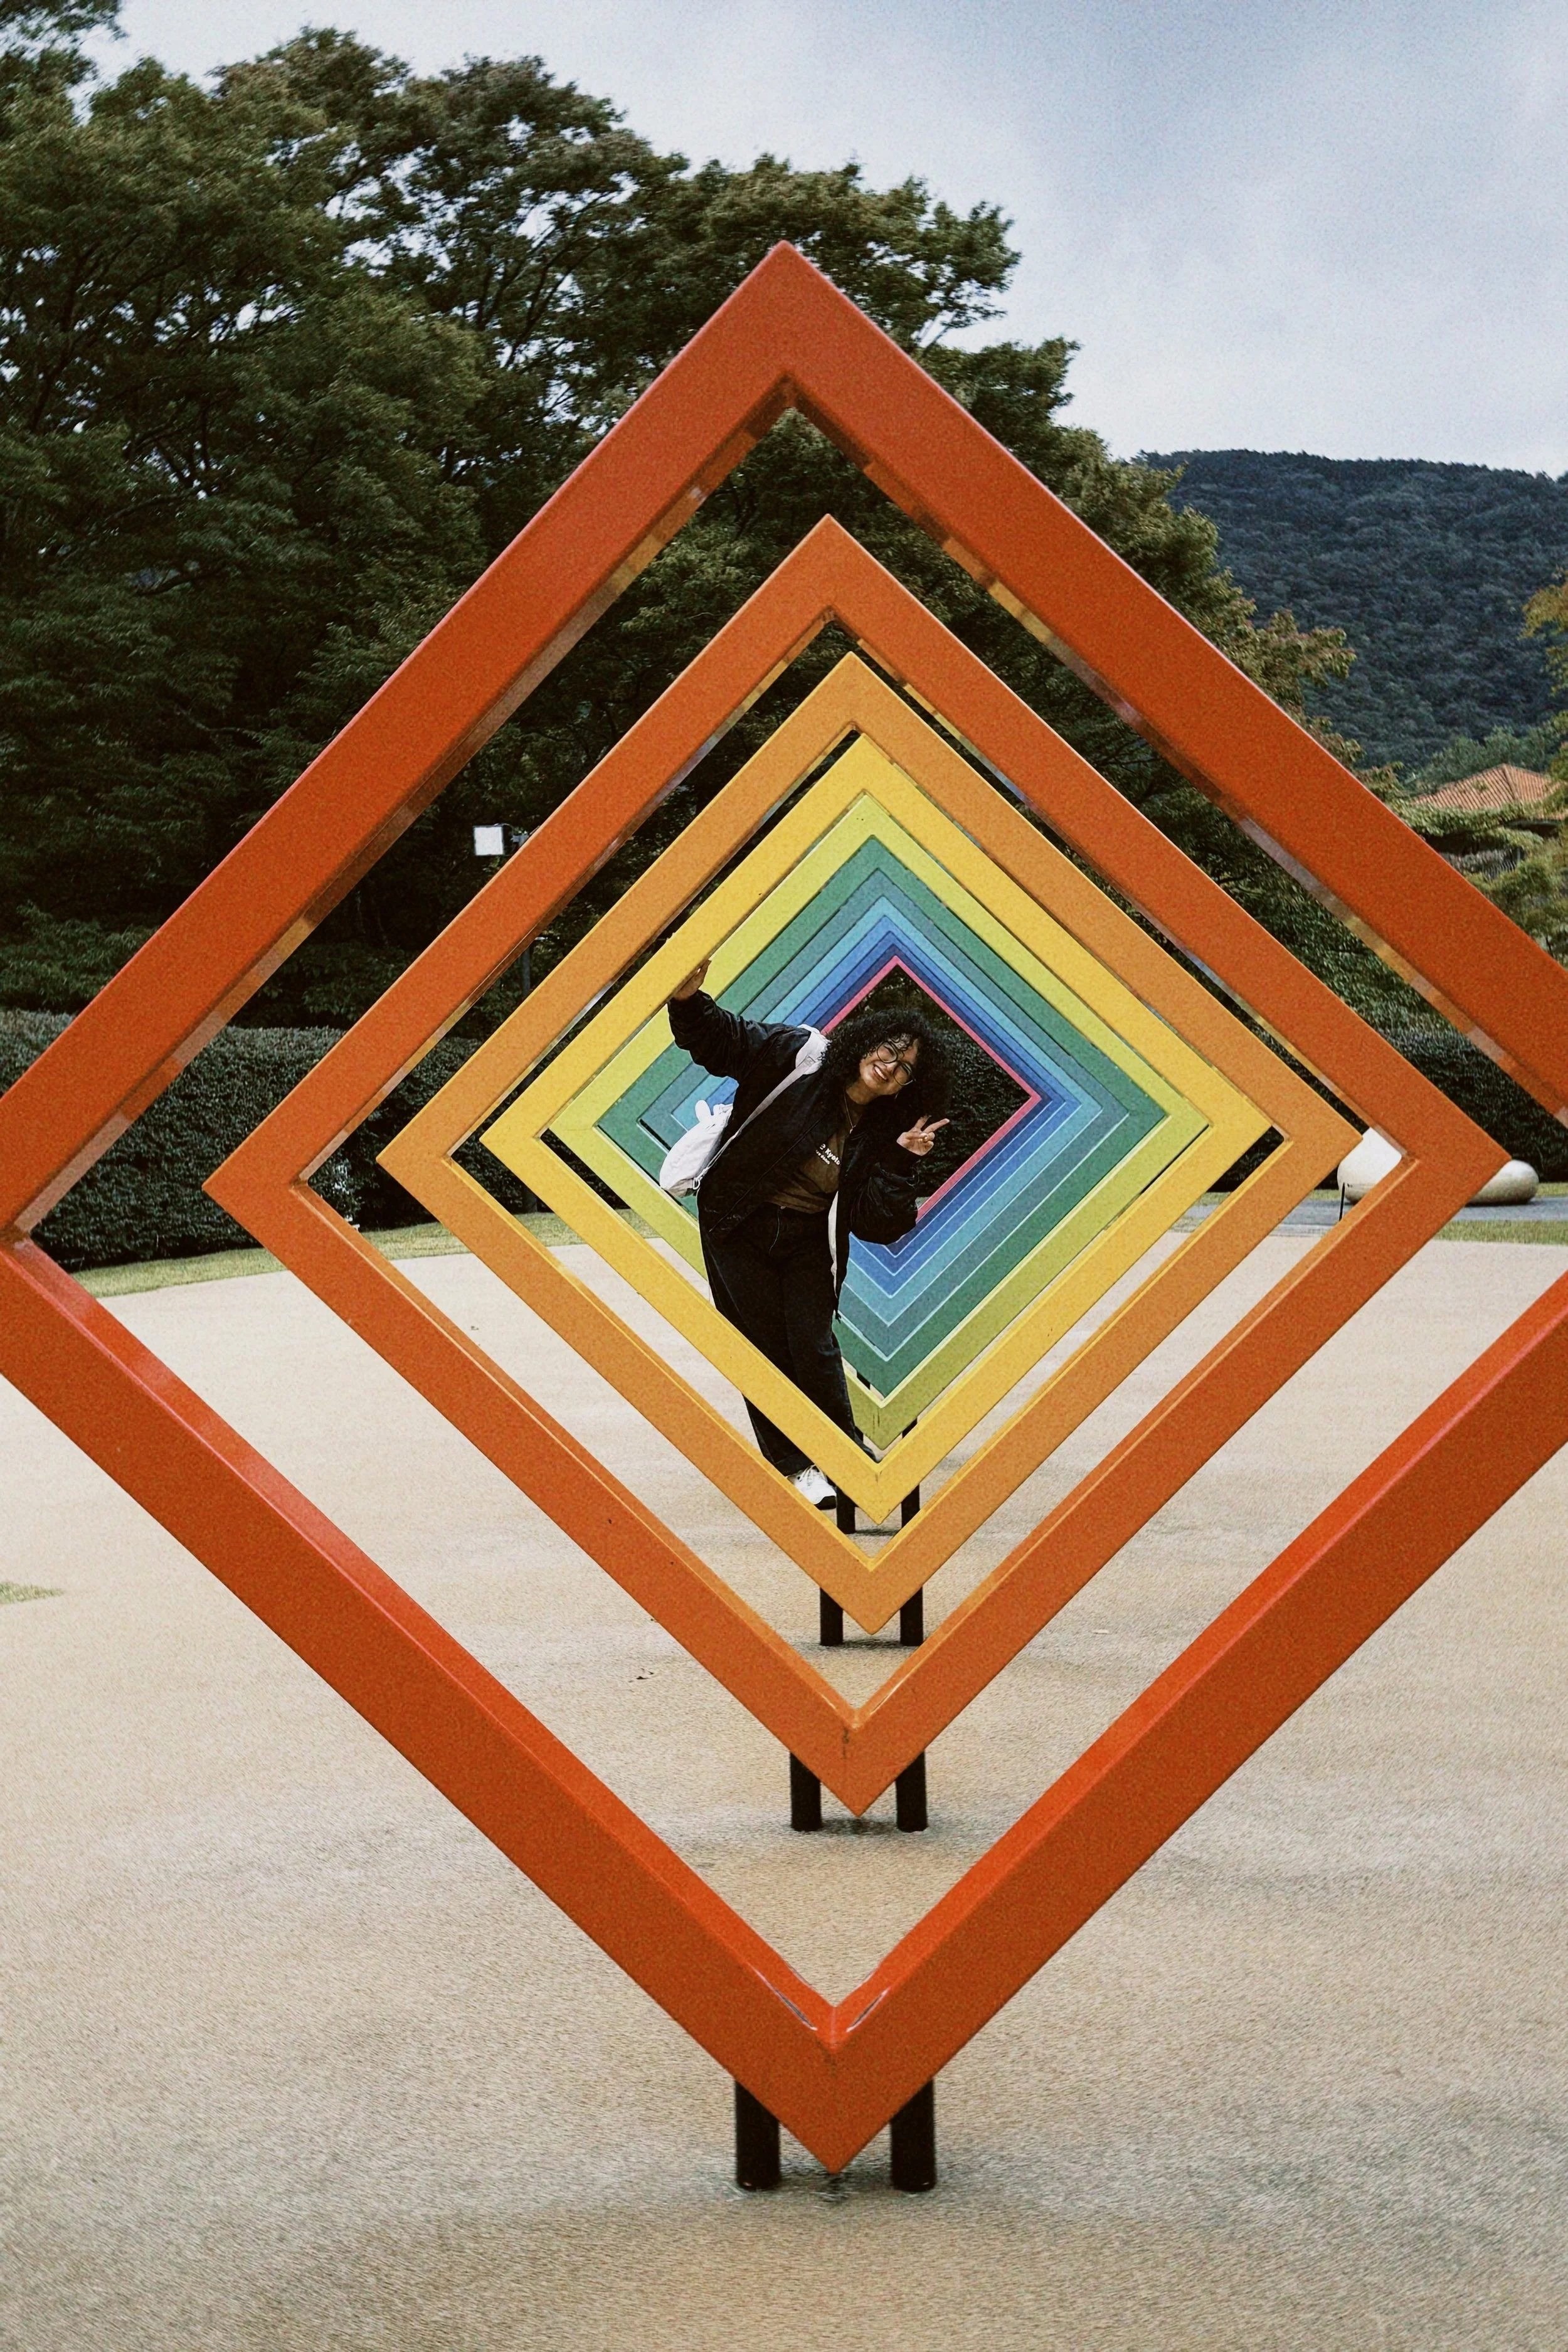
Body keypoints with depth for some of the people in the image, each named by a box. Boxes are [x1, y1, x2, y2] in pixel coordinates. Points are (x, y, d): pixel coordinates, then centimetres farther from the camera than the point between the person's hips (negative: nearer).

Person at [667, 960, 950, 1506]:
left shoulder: (883, 1135, -7)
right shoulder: (796, 1058, -13)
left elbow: (877, 1224, -12)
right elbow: (719, 1040, -13)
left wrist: (902, 1163, -24)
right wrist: (688, 1001, -32)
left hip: (807, 1241, 2)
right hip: (738, 1227, -1)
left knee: (815, 1350, -4)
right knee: (764, 1349, 4)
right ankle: (794, 1466, 17)